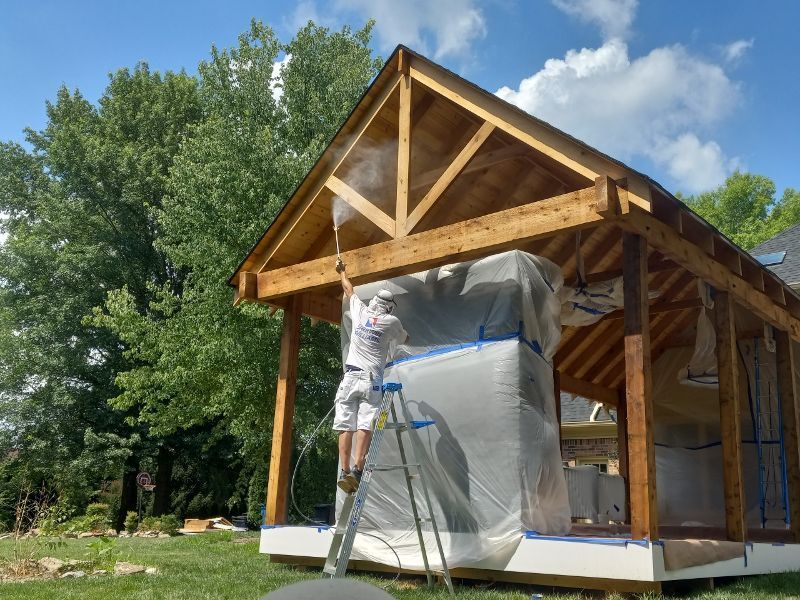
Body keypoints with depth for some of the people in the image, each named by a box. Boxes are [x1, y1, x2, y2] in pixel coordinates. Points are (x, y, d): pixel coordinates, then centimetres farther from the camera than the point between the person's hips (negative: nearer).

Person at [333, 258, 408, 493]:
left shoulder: (360, 311, 10)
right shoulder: (392, 322, 4)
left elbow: (349, 290, 29)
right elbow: (404, 338, 25)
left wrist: (342, 271, 46)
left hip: (350, 378, 2)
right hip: (372, 381, -2)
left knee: (345, 426, -2)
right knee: (365, 426, -10)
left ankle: (344, 471, -9)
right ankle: (357, 469, -23)